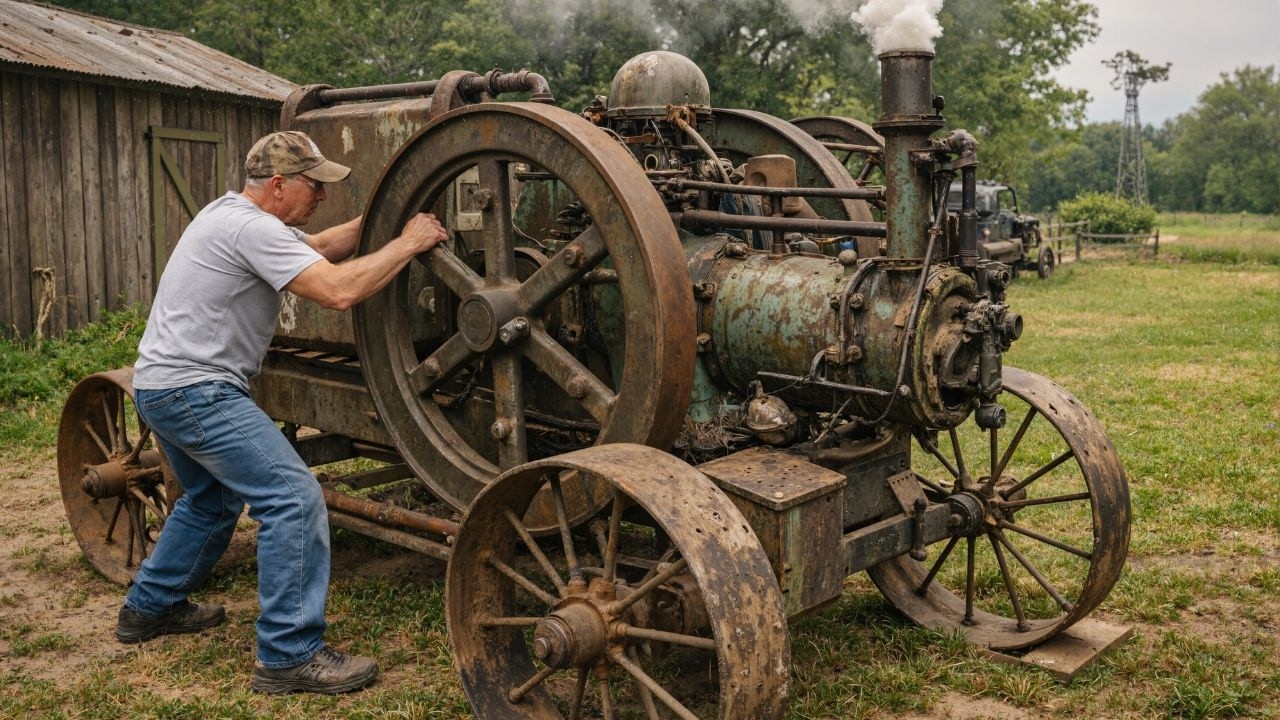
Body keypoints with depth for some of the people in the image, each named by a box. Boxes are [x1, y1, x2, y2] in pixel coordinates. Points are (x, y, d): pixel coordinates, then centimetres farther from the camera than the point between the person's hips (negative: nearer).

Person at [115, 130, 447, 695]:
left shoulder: (236, 214, 13)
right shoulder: (252, 229, -19)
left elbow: (316, 247, 20)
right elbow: (339, 290, -27)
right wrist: (407, 244, -17)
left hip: (162, 388, 11)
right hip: (194, 390, -11)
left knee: (212, 499, 28)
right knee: (294, 499, -15)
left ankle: (149, 607, 42)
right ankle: (289, 656, -11)